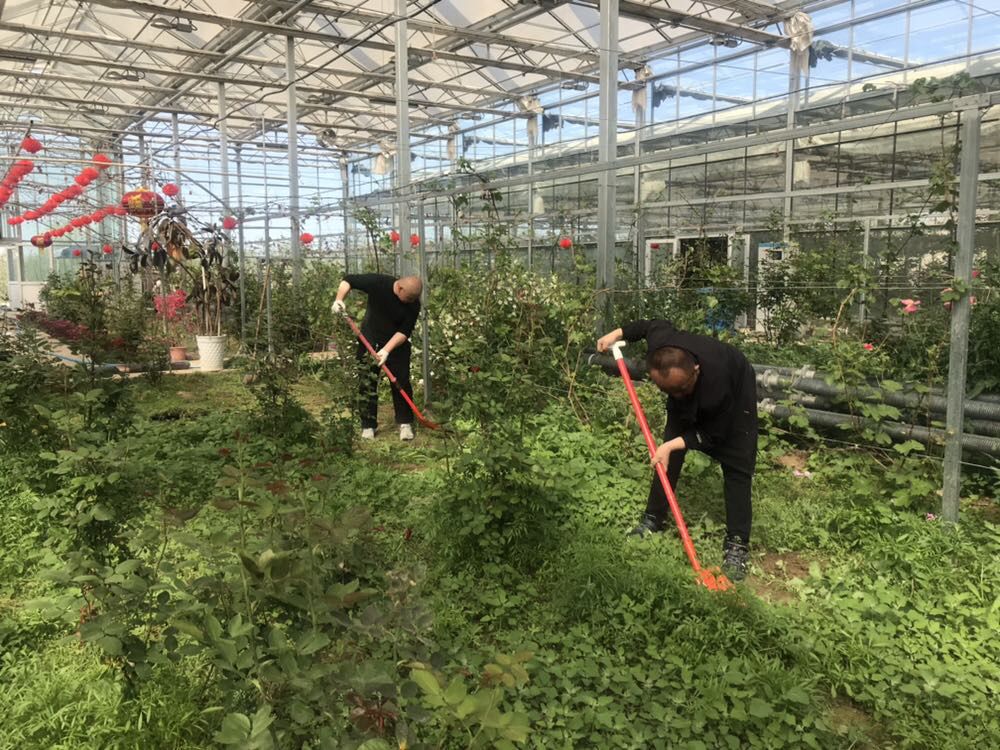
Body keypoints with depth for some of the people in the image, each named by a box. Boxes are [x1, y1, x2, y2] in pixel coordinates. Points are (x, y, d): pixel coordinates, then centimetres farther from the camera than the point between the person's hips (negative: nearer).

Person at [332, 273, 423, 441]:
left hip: (397, 344, 1)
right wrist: (339, 299, -28)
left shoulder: (413, 304, -19)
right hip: (370, 340, -1)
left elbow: (404, 331, -19)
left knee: (402, 382, -2)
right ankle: (368, 426, 10)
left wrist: (387, 350, -30)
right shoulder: (378, 283, -23)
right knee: (367, 383, 0)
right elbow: (349, 279, -12)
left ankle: (405, 423, 11)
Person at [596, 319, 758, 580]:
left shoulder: (717, 385, -47)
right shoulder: (658, 346, -36)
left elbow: (713, 436, -29)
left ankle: (737, 544, -6)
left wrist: (672, 445, -34)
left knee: (736, 467, -11)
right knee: (667, 456, 2)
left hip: (735, 392, -5)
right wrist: (619, 333, -8)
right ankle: (653, 519, 15)